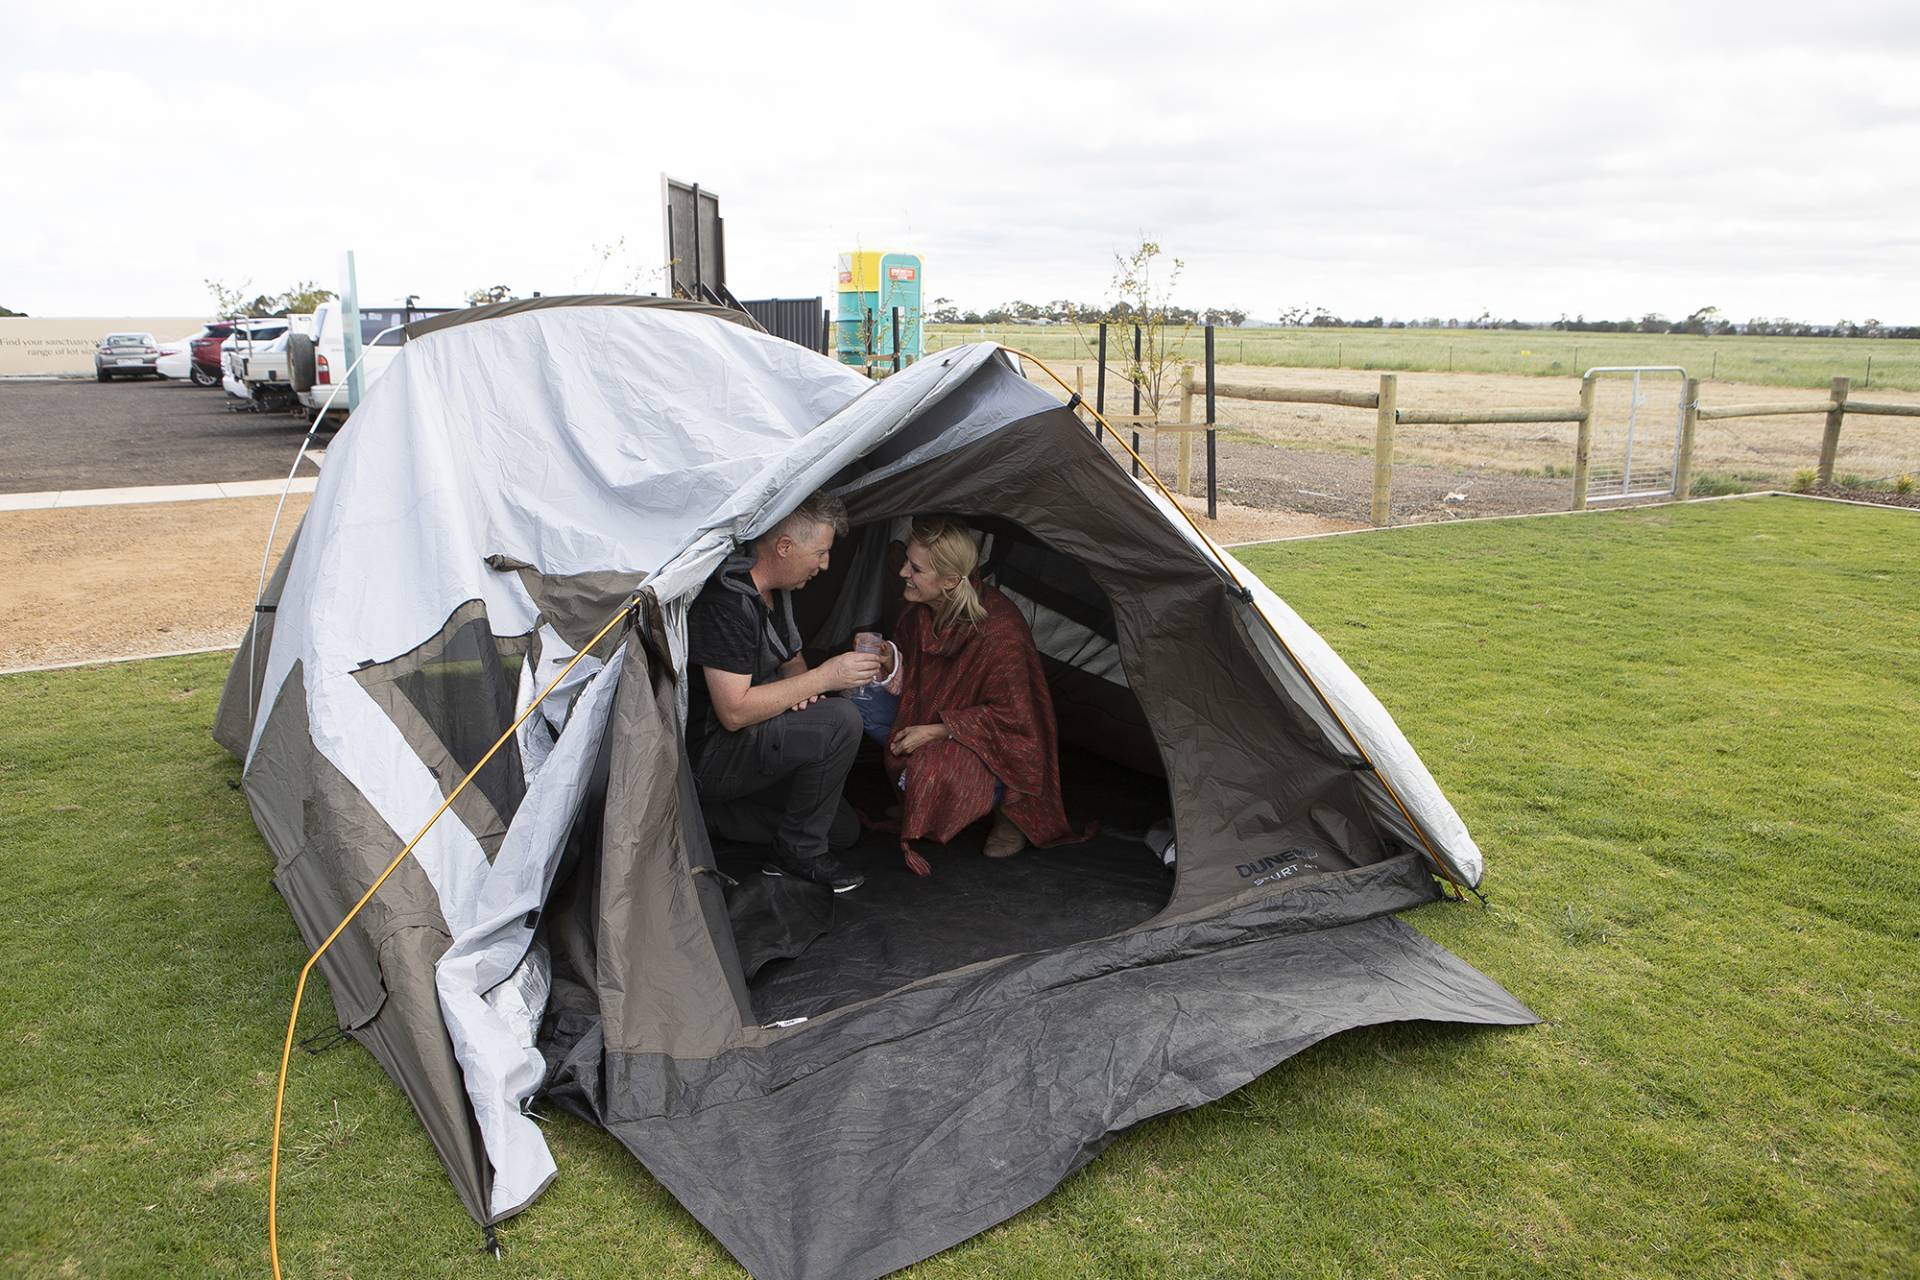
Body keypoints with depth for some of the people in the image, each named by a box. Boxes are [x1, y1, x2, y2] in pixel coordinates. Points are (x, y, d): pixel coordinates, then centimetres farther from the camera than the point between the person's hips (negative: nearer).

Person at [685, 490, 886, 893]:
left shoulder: (776, 591, 4)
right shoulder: (726, 600, -26)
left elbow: (792, 659, 19)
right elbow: (734, 712, -30)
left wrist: (801, 688, -7)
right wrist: (824, 677, -26)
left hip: (740, 742, 10)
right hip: (703, 757, -10)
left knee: (844, 829, 13)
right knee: (839, 721, -28)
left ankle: (714, 808, 14)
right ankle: (798, 851, -10)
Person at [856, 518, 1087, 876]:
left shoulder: (997, 631, -34)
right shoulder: (920, 610, -11)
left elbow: (1010, 714, -25)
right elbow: (910, 672, 6)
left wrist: (936, 731, -25)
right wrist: (889, 663, -18)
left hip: (999, 739, -7)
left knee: (934, 778, -36)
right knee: (859, 702, -11)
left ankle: (1004, 801, -4)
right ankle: (920, 769, 0)